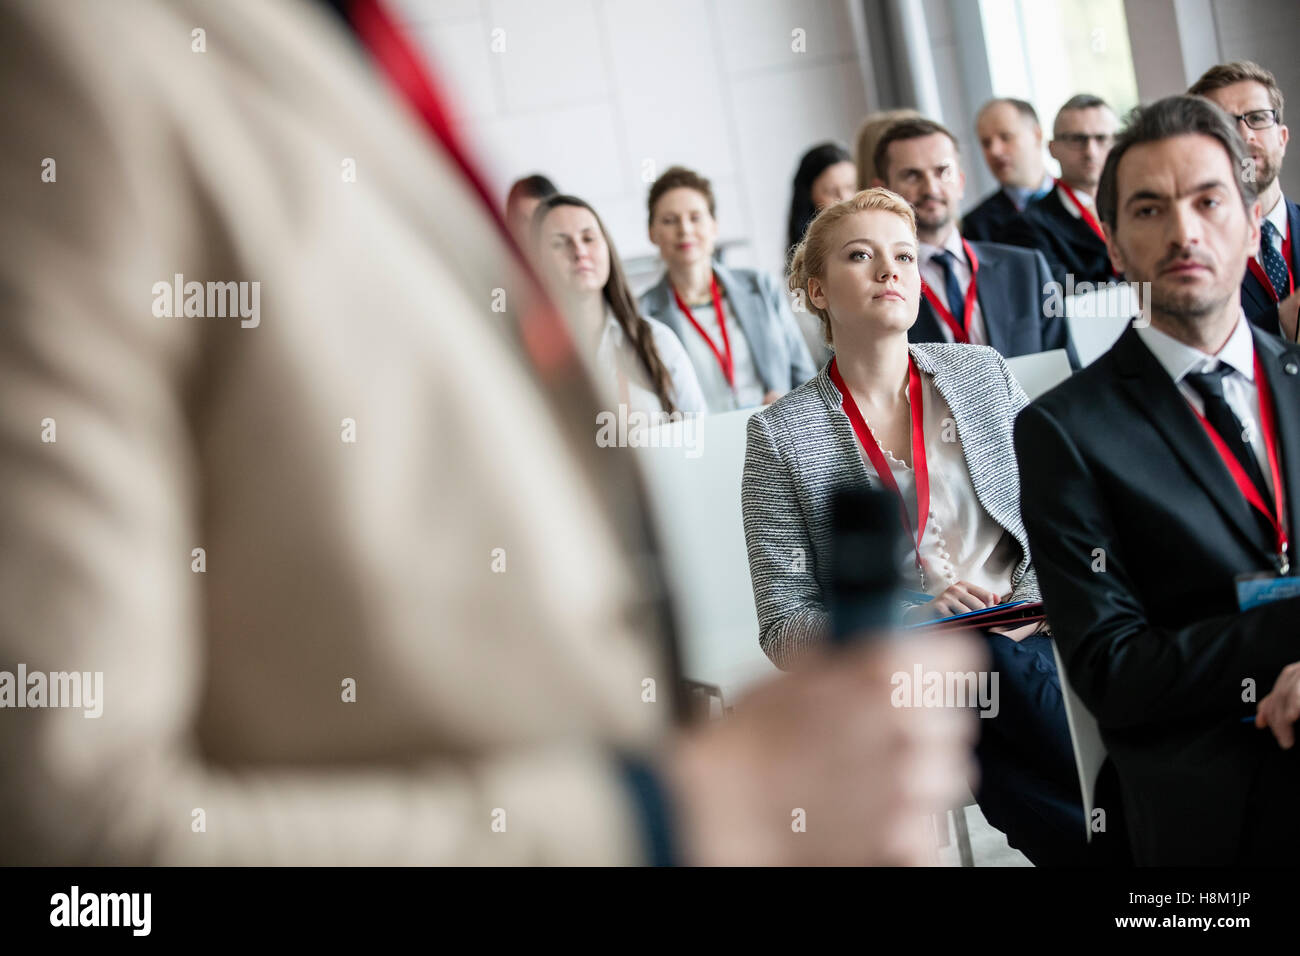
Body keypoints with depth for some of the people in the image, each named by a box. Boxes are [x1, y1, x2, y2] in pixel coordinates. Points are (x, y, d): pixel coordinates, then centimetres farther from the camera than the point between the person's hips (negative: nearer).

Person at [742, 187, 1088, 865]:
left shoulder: (982, 372, 13)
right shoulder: (782, 435, 3)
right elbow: (784, 631, 0)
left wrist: (1031, 603, -9)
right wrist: (912, 620, -16)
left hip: (1027, 639, 3)